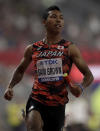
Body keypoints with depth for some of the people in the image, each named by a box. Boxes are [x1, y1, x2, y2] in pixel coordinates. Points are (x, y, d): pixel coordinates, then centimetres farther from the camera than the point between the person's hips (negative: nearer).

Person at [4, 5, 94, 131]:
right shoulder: (33, 49, 8)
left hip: (58, 104, 0)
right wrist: (10, 87, 7)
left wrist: (81, 87, -21)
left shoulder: (70, 48, 2)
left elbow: (88, 75, 2)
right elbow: (20, 70, 25)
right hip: (36, 100, 0)